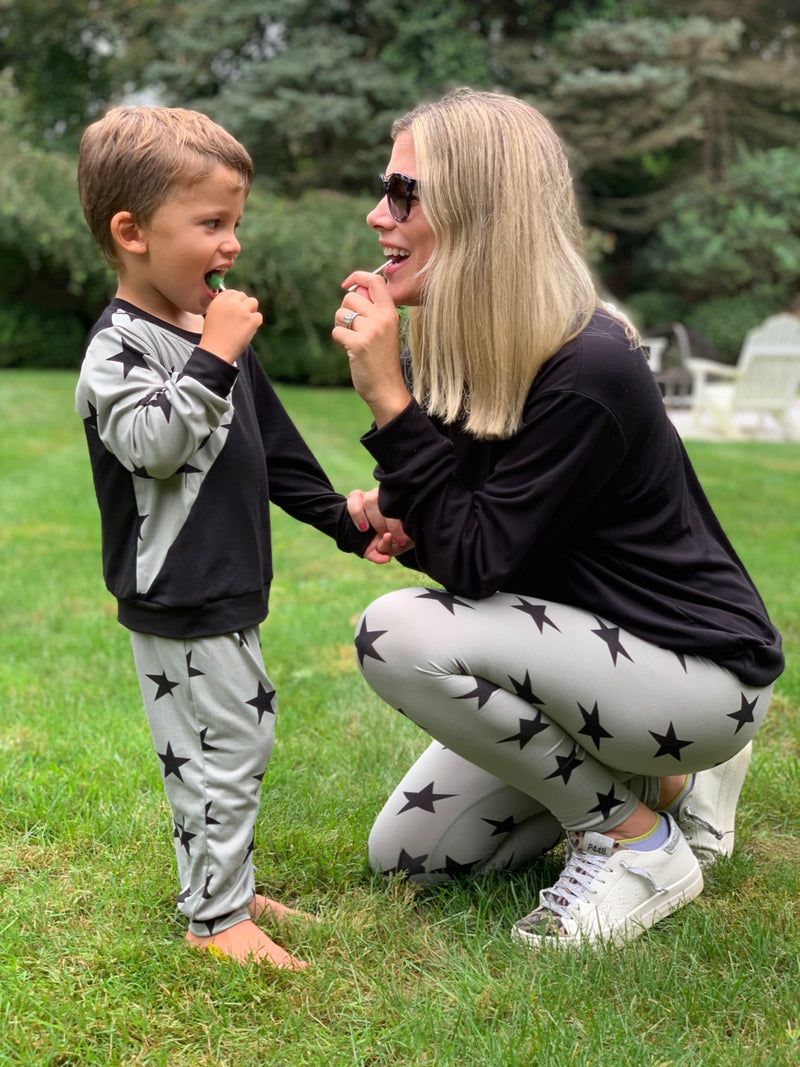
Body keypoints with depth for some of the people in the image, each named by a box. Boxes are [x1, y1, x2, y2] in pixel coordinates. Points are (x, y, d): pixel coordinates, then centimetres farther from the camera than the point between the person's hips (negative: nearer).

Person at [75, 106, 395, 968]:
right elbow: (155, 443, -32)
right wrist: (214, 355, -32)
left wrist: (342, 521, 21)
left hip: (228, 589, 9)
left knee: (242, 737, 17)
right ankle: (214, 919, 11)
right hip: (173, 597, -9)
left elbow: (273, 450, 20)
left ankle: (224, 886, 32)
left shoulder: (215, 334, 12)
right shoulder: (119, 348, -15)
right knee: (216, 752, -3)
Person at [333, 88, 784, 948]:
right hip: (590, 653, 9)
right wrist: (395, 513, -13)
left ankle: (638, 843, -7)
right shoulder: (453, 354, -1)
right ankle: (653, 780, 19)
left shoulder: (588, 372, -27)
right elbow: (478, 543, 9)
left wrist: (389, 399, -27)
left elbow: (481, 565, -26)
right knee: (403, 855, 8)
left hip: (700, 672, -8)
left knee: (401, 632, -28)